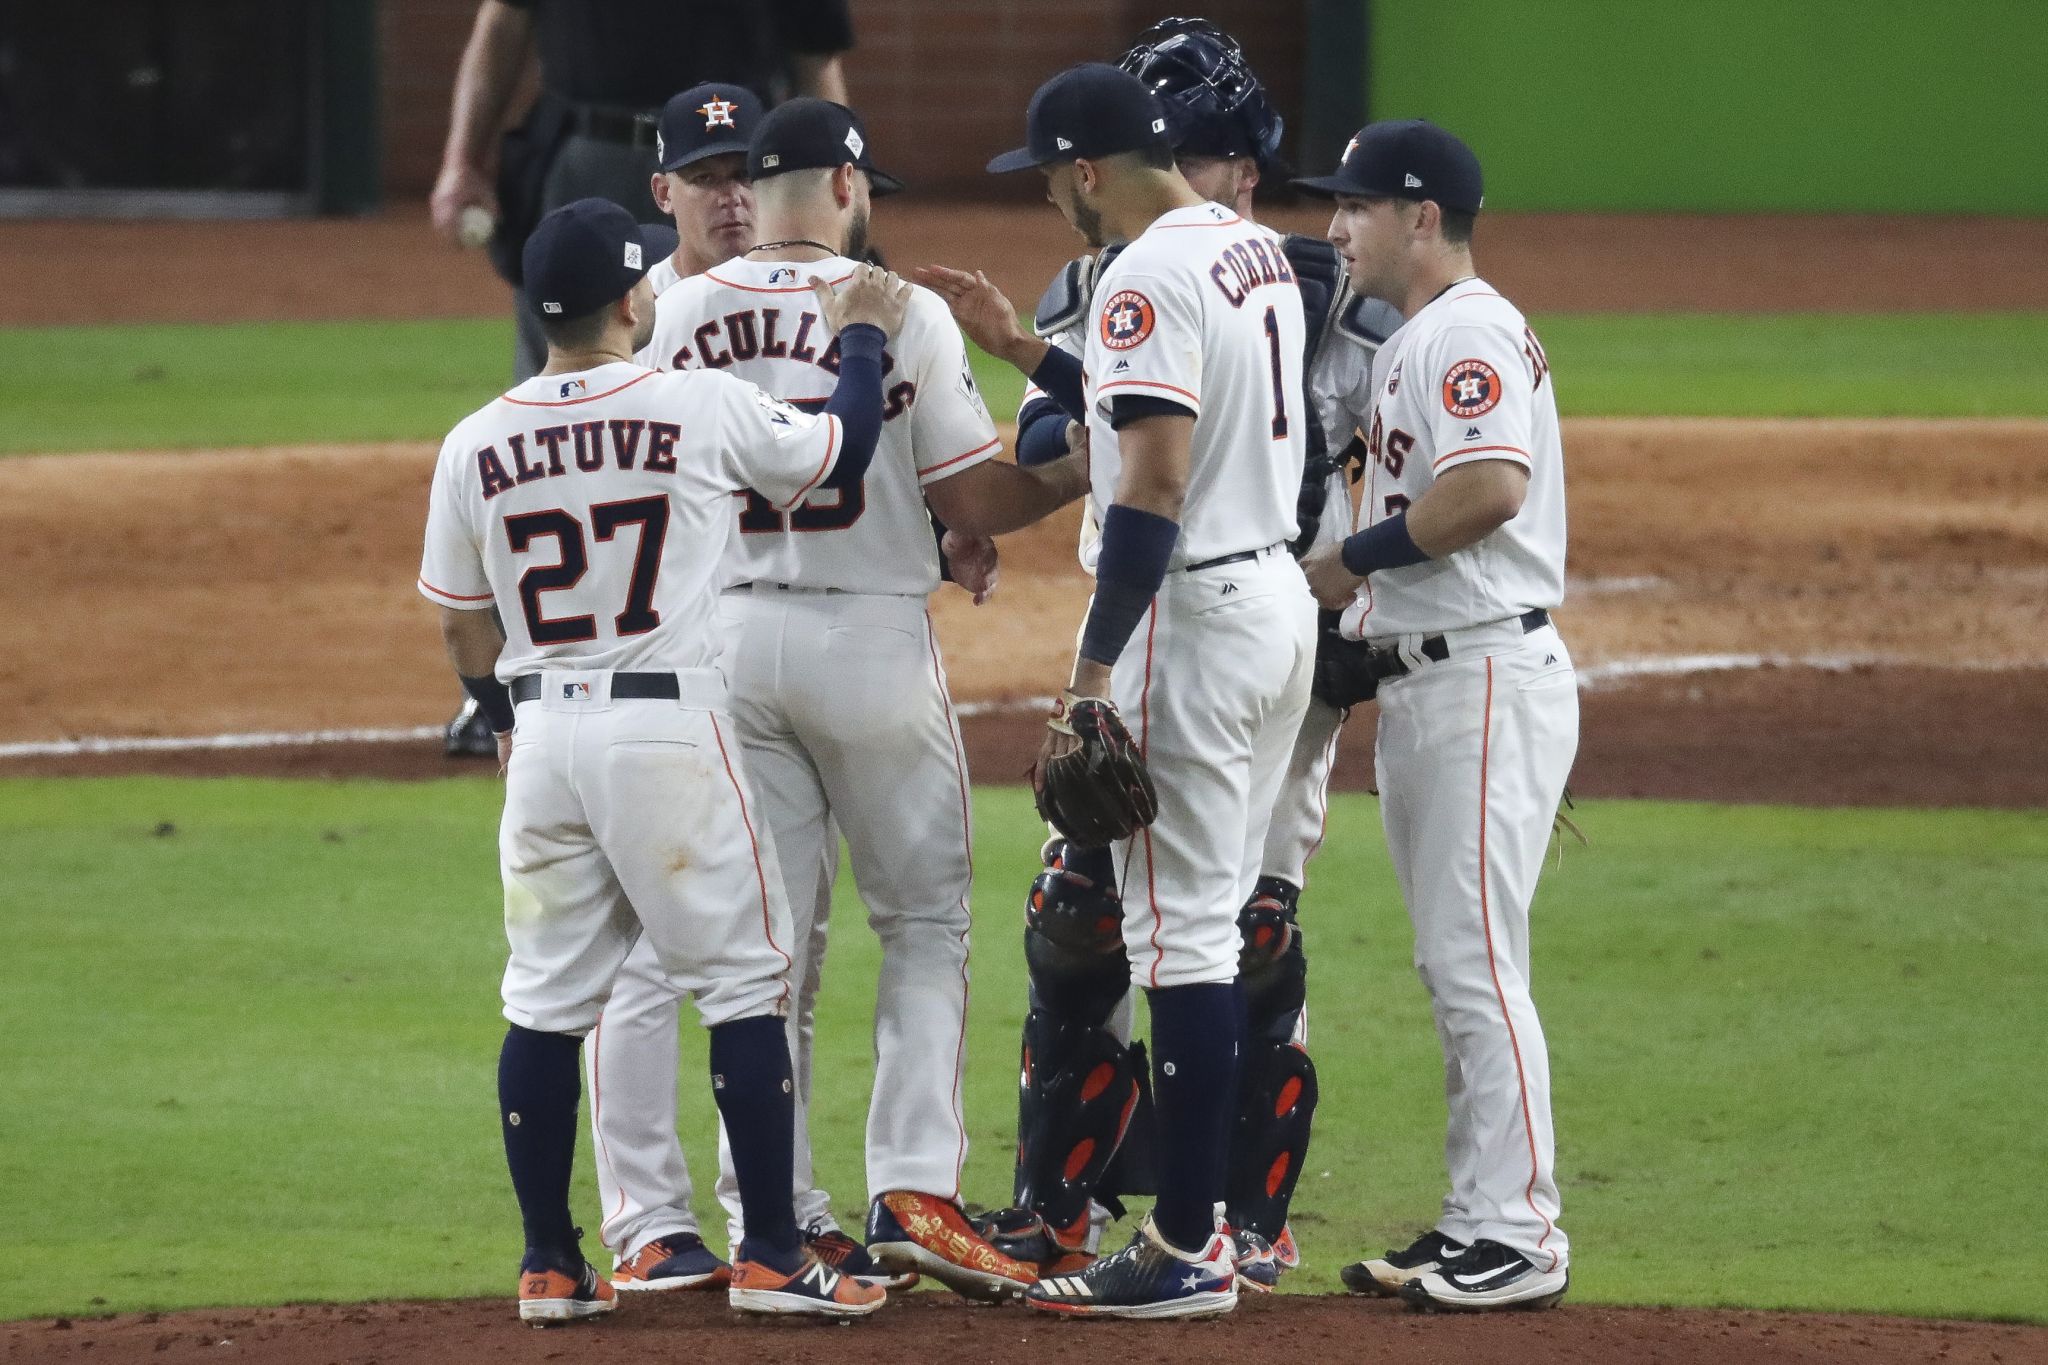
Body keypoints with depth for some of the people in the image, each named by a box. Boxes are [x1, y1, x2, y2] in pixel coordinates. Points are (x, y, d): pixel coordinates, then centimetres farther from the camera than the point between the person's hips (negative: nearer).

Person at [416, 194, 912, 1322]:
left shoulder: (474, 446, 2)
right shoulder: (699, 409, -9)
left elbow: (464, 630, 11)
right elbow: (842, 451, 6)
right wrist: (860, 339, 22)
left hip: (541, 732, 4)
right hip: (666, 723, -4)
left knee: (546, 1001, 11)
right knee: (743, 983, 4)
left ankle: (548, 1264, 13)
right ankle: (769, 1255, 1)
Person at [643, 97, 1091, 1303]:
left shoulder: (682, 314, 1)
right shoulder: (905, 312, -9)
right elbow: (977, 501, -8)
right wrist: (1095, 467, 7)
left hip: (729, 633, 3)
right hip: (872, 636, -3)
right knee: (927, 921, 7)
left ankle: (769, 1217, 8)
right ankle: (915, 1191, -5)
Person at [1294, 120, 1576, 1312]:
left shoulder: (1468, 332, -13)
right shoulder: (1410, 342, 20)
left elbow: (1488, 489, -26)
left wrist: (1350, 560, -16)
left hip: (1487, 678, -11)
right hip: (1421, 685, 11)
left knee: (1478, 962, -11)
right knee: (1453, 968, 13)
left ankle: (1520, 1236, -10)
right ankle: (1477, 1224, 18)